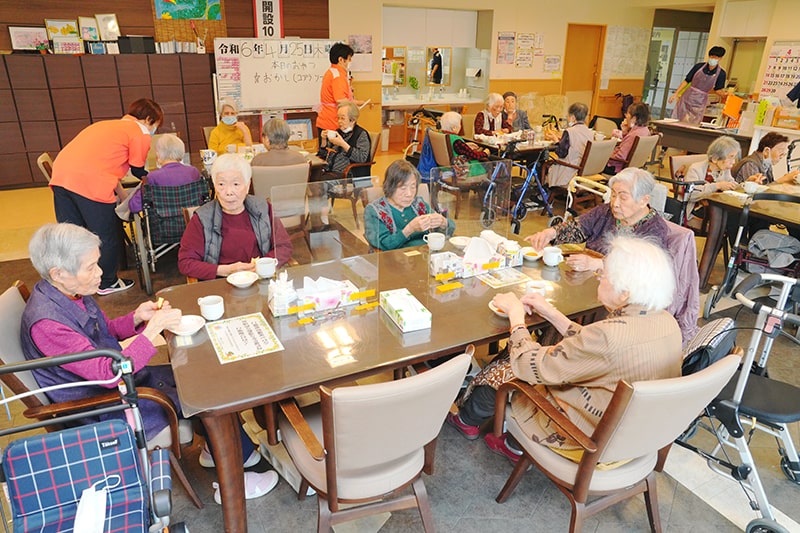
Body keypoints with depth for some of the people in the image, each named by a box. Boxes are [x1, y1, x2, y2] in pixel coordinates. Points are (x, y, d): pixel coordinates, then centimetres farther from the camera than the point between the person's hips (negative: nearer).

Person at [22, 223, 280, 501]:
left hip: (121, 379, 9)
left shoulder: (71, 293, -3)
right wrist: (153, 329, -30)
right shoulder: (46, 323, -30)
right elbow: (108, 374, -31)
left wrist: (137, 317, -6)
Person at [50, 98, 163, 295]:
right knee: (108, 237, 9)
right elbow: (138, 171, 8)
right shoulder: (140, 134, 5)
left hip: (60, 175, 8)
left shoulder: (106, 125, 29)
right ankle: (107, 283, 23)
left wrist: (121, 194, 30)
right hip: (90, 183, -8)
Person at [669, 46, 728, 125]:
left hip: (700, 103, -1)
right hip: (687, 98, 1)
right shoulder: (699, 66, -3)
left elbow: (717, 89, 5)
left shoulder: (721, 73, -4)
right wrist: (676, 94, -1)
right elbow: (686, 81, 2)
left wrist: (724, 94, -16)